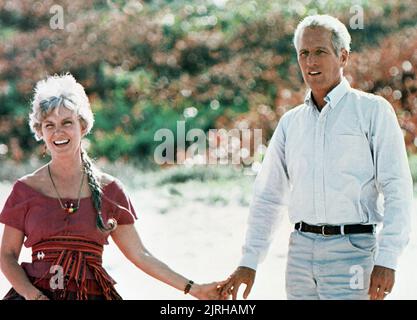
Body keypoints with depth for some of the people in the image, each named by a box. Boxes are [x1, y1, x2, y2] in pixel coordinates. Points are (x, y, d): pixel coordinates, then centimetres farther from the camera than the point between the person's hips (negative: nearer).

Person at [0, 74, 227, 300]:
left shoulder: (108, 189, 7)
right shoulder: (25, 189, 4)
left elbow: (139, 254, 9)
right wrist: (32, 294, -10)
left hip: (93, 294, 1)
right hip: (38, 293, -1)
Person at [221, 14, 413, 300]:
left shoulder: (373, 110, -2)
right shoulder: (291, 122, 13)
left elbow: (398, 191, -8)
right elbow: (268, 197, 17)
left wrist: (387, 261, -18)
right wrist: (249, 263, 9)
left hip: (352, 250, -5)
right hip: (301, 252, 6)